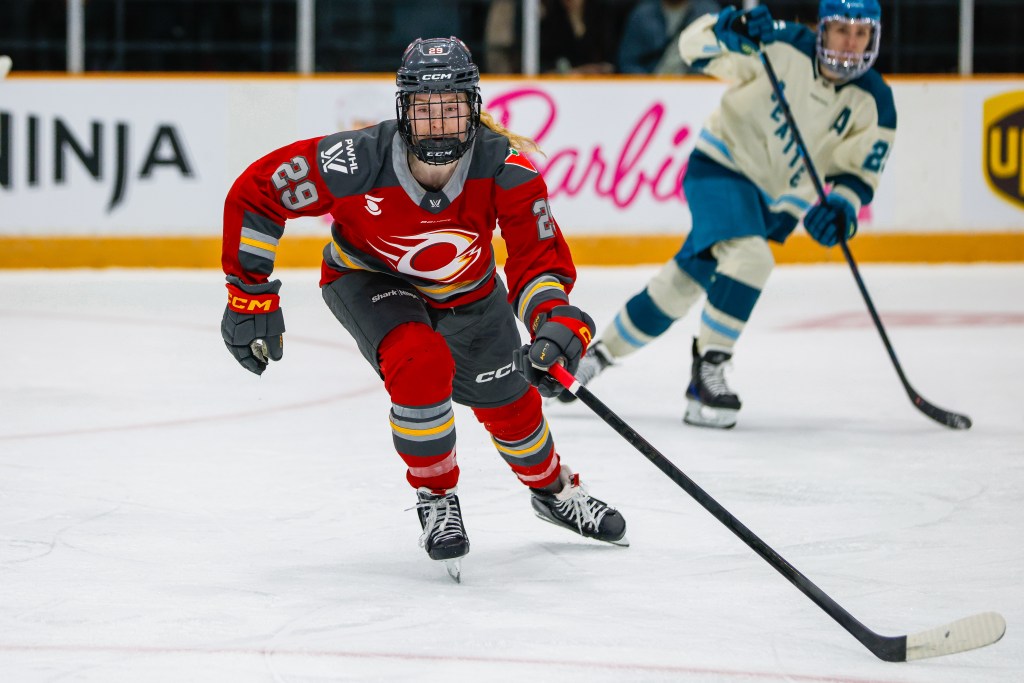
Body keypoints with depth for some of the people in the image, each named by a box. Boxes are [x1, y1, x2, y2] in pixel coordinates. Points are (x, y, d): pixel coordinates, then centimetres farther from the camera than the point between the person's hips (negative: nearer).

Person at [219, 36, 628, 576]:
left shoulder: (505, 167, -32)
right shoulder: (358, 163, -37)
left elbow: (538, 259, -29)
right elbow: (254, 193, -26)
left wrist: (556, 320, -50)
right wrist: (249, 296, -21)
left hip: (466, 290, 3)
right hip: (368, 280, -3)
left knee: (510, 404, 12)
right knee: (421, 365, -30)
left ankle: (554, 490, 46)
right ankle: (436, 499, -6)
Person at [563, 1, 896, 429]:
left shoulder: (874, 102, -10)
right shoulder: (785, 47, -19)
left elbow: (861, 171, -3)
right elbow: (696, 45, -15)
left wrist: (840, 208, -25)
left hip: (775, 200, 5)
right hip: (721, 167, -5)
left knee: (684, 281, 10)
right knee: (749, 257, -30)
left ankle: (604, 351, 28)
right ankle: (708, 367, -18)